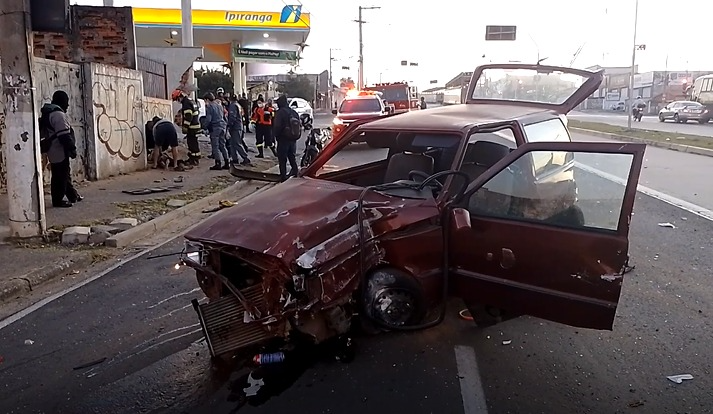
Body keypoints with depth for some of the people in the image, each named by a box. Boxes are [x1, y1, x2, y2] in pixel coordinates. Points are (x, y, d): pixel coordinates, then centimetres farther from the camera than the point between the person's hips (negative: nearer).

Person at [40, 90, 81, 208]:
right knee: (61, 176, -3)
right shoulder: (58, 115, -18)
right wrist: (72, 149, -17)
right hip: (60, 152, -11)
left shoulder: (48, 113, 15)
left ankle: (73, 196, 28)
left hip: (53, 151, 11)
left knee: (65, 174, 18)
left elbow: (43, 132, 22)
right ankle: (58, 200, 3)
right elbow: (64, 135, -24)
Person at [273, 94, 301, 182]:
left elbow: (277, 127, -17)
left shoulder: (280, 113, -13)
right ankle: (295, 173, 21)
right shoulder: (294, 112, 8)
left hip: (283, 139, -6)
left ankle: (283, 177, -1)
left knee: (282, 160, -1)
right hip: (293, 140, 7)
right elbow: (300, 125, 11)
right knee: (292, 158, 19)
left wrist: (277, 136, -2)